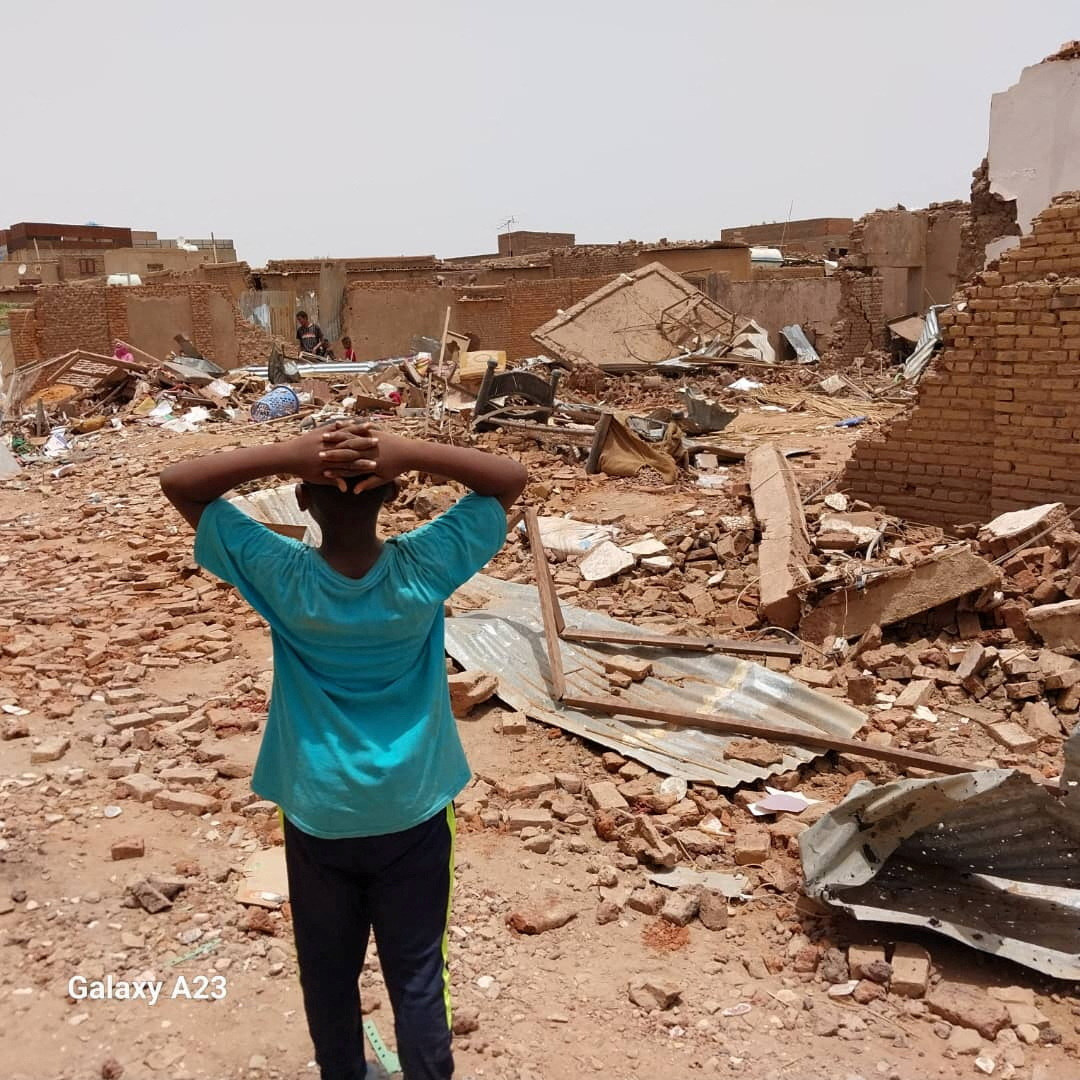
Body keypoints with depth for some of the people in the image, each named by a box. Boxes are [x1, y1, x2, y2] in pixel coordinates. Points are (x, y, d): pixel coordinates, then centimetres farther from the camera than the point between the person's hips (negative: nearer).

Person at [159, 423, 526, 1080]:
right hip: (412, 811, 0)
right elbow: (512, 478, -10)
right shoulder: (423, 568, -19)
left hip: (319, 814, 1)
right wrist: (407, 452, -25)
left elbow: (178, 483, -11)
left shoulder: (282, 576, -19)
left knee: (328, 974, 22)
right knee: (417, 974, 17)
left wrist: (284, 455, -25)